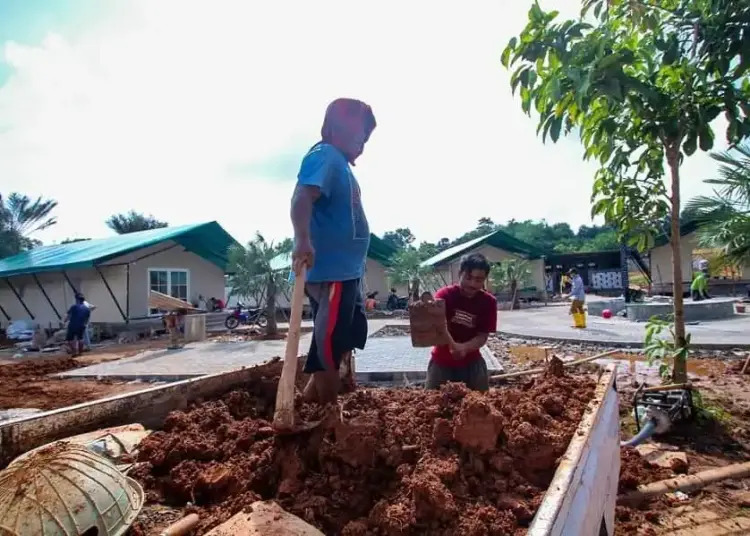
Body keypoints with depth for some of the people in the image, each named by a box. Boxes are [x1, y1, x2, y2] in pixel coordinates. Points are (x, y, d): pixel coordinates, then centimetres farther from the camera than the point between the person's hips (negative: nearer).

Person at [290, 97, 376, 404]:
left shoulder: (339, 163, 20)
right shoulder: (326, 156, -11)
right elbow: (301, 198, -28)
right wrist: (302, 240, -42)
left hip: (344, 270, 11)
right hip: (330, 270, -11)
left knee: (345, 339, 19)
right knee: (330, 346, -2)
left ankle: (311, 401, 28)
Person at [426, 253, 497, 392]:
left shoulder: (489, 302, -9)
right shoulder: (444, 294, -16)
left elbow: (483, 336, -10)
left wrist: (464, 348, -30)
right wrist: (453, 345, -51)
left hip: (471, 362, 2)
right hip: (442, 361, -1)